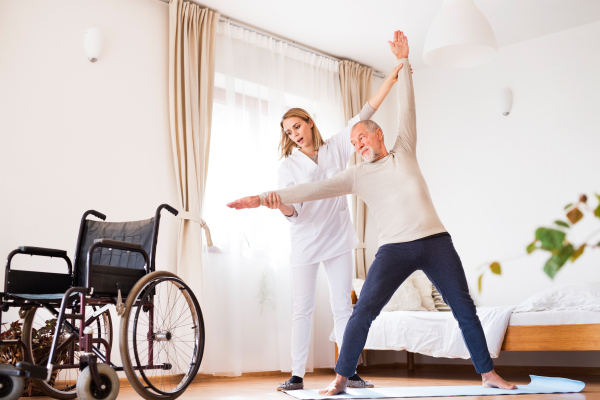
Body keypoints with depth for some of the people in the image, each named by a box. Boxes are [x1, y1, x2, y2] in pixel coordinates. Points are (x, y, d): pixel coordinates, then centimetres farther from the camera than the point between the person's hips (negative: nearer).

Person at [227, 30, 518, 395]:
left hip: (436, 241, 1)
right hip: (394, 248, 0)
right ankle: (341, 379, -1)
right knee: (363, 311, -11)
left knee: (465, 309, 3)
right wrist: (264, 198, 0)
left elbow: (407, 109, 9)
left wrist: (403, 63, 5)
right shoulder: (357, 175, 11)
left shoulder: (404, 152, 13)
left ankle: (489, 374, 15)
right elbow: (314, 189, 6)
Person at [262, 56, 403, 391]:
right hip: (305, 244, -2)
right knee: (303, 310, 2)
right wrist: (280, 205, -35)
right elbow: (293, 211, -10)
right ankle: (297, 375, 8)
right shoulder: (289, 166, -2)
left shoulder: (335, 148, 3)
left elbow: (365, 115, 1)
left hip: (338, 240, 2)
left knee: (343, 307, 4)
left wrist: (394, 76, -2)